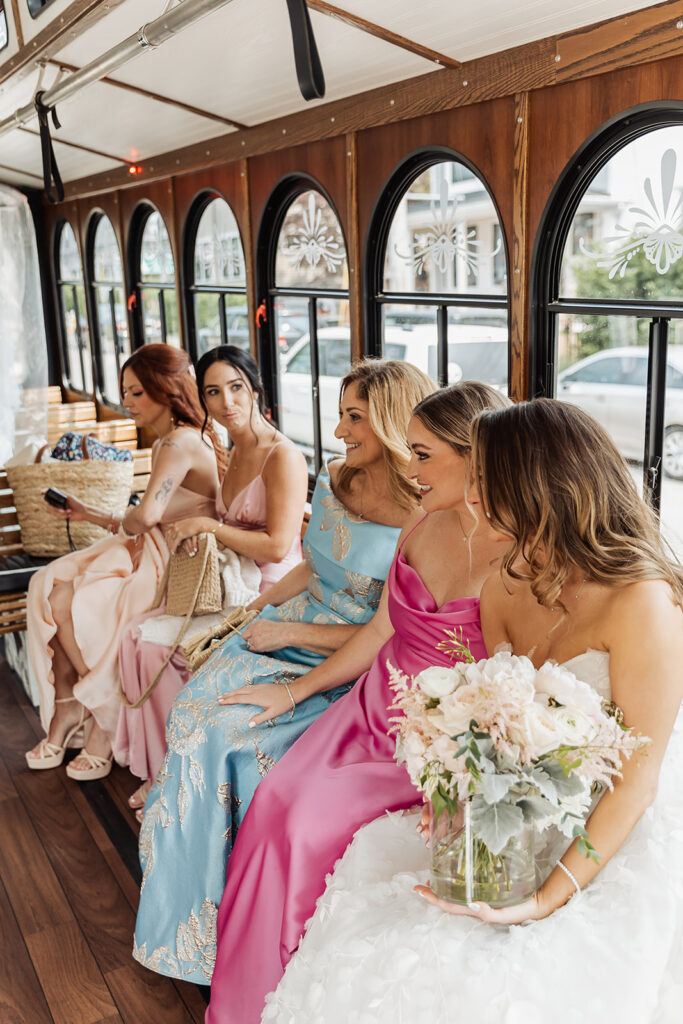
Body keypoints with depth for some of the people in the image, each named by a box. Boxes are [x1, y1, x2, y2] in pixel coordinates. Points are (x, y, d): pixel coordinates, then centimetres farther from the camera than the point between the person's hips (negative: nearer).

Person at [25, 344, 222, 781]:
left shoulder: (182, 441, -19)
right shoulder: (166, 443, 13)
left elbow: (147, 514, -33)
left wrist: (123, 522, -10)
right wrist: (90, 513, 12)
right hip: (150, 549, 10)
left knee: (67, 604, -15)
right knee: (46, 584, -4)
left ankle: (104, 720, 5)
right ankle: (68, 709, 1)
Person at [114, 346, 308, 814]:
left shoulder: (283, 456, -16)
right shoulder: (237, 452, 13)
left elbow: (276, 546, -22)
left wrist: (207, 525, -14)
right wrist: (192, 530, 4)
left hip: (268, 595, -9)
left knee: (158, 645, -17)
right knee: (138, 631, -6)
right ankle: (161, 771, 5)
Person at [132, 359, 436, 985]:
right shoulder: (333, 482, 4)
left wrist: (291, 632, -15)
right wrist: (252, 610, 9)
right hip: (290, 632, 7)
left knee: (238, 734, -20)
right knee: (196, 709, -9)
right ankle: (190, 900, 12)